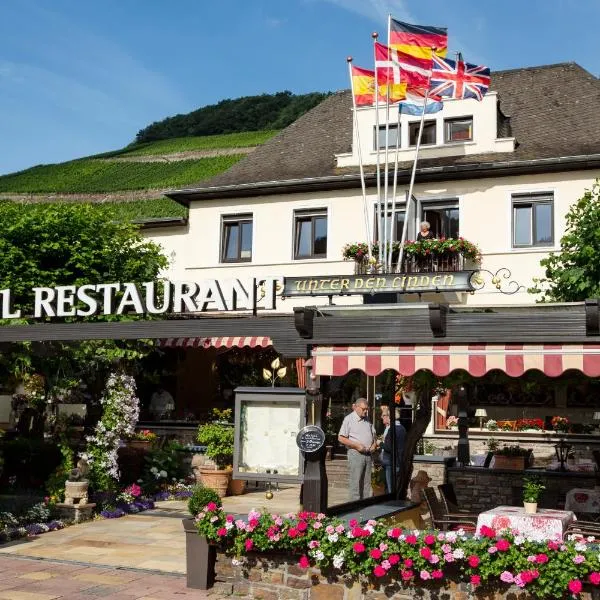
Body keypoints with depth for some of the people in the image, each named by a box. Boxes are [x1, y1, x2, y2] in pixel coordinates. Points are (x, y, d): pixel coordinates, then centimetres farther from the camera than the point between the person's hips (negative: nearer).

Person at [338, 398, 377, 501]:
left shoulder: (367, 420, 15)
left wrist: (374, 444, 4)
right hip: (356, 454, -6)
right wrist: (356, 445, -15)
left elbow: (374, 434, 26)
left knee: (367, 483, 9)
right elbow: (341, 438, -9)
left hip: (368, 454, 6)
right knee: (355, 483, -6)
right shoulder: (349, 419, -5)